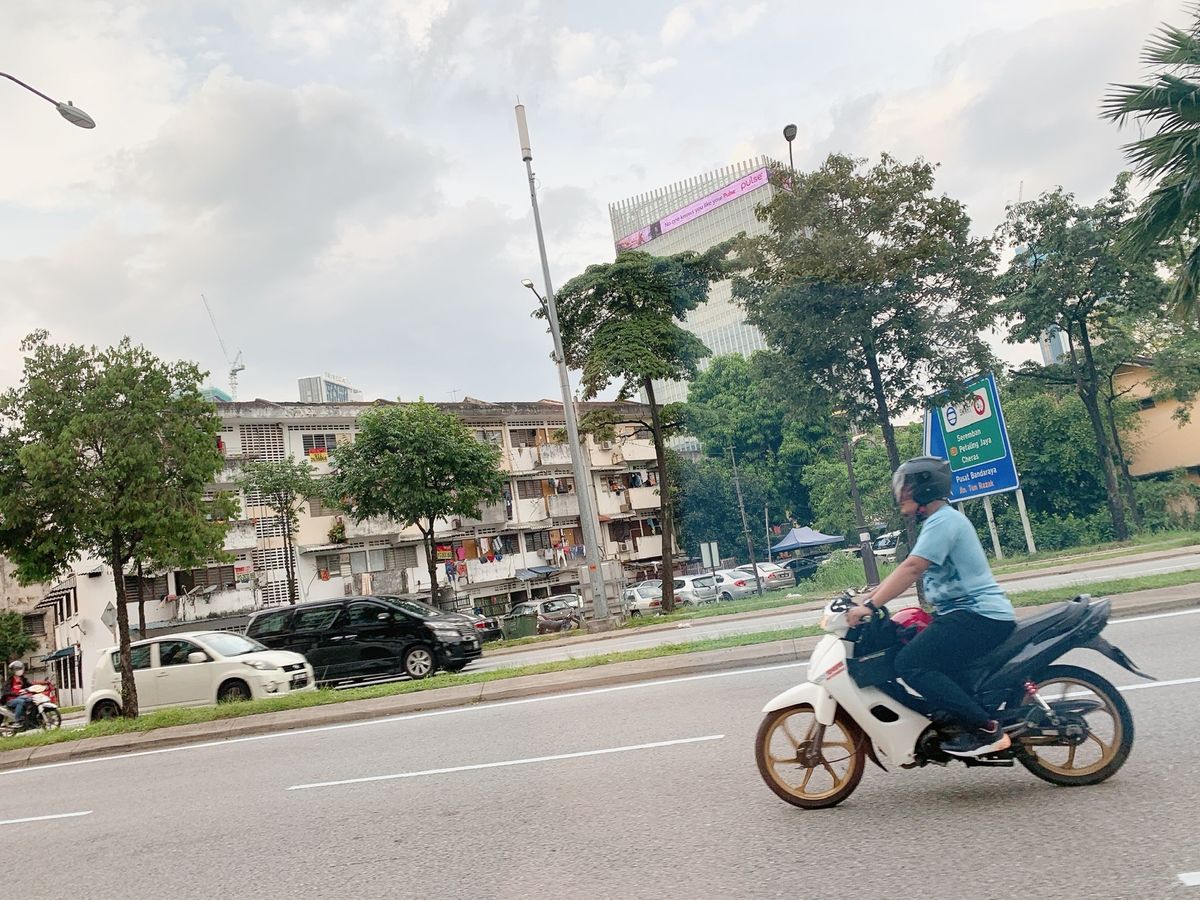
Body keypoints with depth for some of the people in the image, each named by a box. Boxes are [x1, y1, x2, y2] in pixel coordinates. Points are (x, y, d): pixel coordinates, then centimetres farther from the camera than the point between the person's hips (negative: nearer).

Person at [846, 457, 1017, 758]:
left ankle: (986, 730, -18)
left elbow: (912, 568, -24)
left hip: (979, 616, -11)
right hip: (963, 613, 11)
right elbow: (909, 570, 22)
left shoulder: (943, 520, -13)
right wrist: (867, 596, 16)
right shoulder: (939, 521, 20)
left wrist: (870, 606, -26)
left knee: (910, 664, -20)